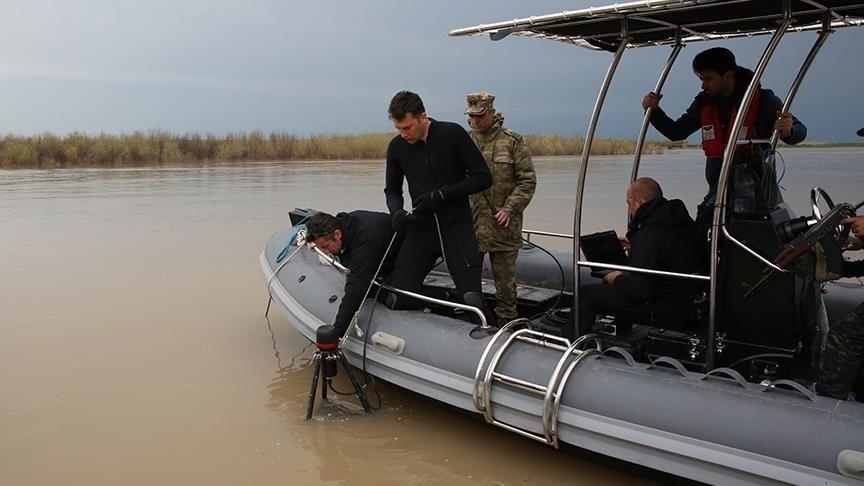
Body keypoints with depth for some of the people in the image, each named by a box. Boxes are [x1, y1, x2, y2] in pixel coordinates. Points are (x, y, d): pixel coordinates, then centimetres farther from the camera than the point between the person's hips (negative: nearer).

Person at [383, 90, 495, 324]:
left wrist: (442, 194, -15)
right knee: (398, 301, -5)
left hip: (457, 228, -3)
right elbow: (392, 189, 15)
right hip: (420, 229, 3)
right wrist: (396, 211, -7)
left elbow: (483, 178, -7)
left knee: (472, 300, -7)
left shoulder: (453, 134, -8)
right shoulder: (397, 147, 2)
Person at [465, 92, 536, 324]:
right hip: (470, 225, 3)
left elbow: (527, 180, -2)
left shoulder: (512, 142, -2)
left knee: (505, 281, 7)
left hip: (503, 226, -3)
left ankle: (506, 322, 20)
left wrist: (510, 209, -11)